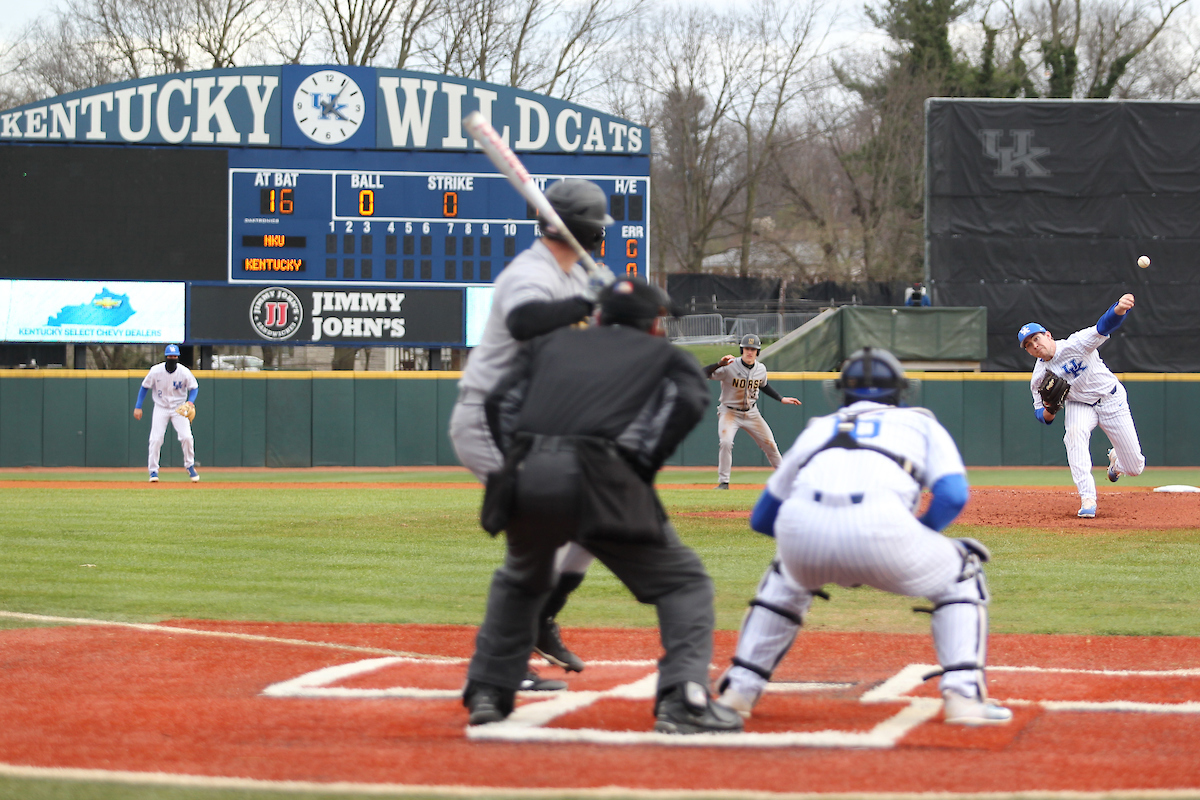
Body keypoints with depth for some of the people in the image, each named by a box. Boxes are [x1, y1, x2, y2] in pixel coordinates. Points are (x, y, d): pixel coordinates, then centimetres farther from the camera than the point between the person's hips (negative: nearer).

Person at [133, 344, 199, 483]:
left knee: (186, 437, -13)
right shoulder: (155, 371, -13)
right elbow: (144, 387, 0)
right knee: (156, 439, -9)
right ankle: (153, 470, 2)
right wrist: (138, 407, -4)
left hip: (179, 408, 0)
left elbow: (194, 388, -1)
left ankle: (190, 465, 9)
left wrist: (190, 401, -21)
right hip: (161, 408, 0)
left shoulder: (184, 372, -14)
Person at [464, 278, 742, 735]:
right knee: (683, 582, 7)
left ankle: (488, 693, 29)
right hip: (600, 480, -4)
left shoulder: (553, 343, 32)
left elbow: (501, 402, 19)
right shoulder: (669, 356, 23)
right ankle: (683, 701, -11)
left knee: (520, 581, 32)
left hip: (527, 476, 4)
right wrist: (640, 462, 2)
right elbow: (687, 401, 2)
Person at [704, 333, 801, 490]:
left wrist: (781, 399, 13)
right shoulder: (729, 367, -20)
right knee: (726, 442, -26)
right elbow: (704, 374, -29)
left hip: (752, 413, 4)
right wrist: (719, 364, -45)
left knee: (769, 444, 4)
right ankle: (723, 482, -14)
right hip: (729, 412, -4)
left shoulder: (761, 369, -2)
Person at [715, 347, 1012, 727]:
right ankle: (962, 694, 6)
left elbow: (762, 518, 38)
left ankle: (740, 689, 28)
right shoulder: (921, 423, 31)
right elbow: (953, 496, 12)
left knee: (787, 578, 38)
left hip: (801, 525, 3)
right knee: (962, 577, 24)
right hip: (880, 527, -3)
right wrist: (917, 537, 29)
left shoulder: (818, 428, 37)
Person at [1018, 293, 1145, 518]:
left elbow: (1102, 328, -40)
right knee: (1074, 433, -35)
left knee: (1135, 467, 0)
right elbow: (1041, 414, -2)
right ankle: (1087, 499, -34)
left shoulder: (1075, 344, -24)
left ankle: (1116, 460, 41)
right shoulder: (1038, 377, -11)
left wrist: (1118, 309, -63)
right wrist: (1048, 411, -28)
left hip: (1111, 400, -2)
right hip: (1080, 405, 2)